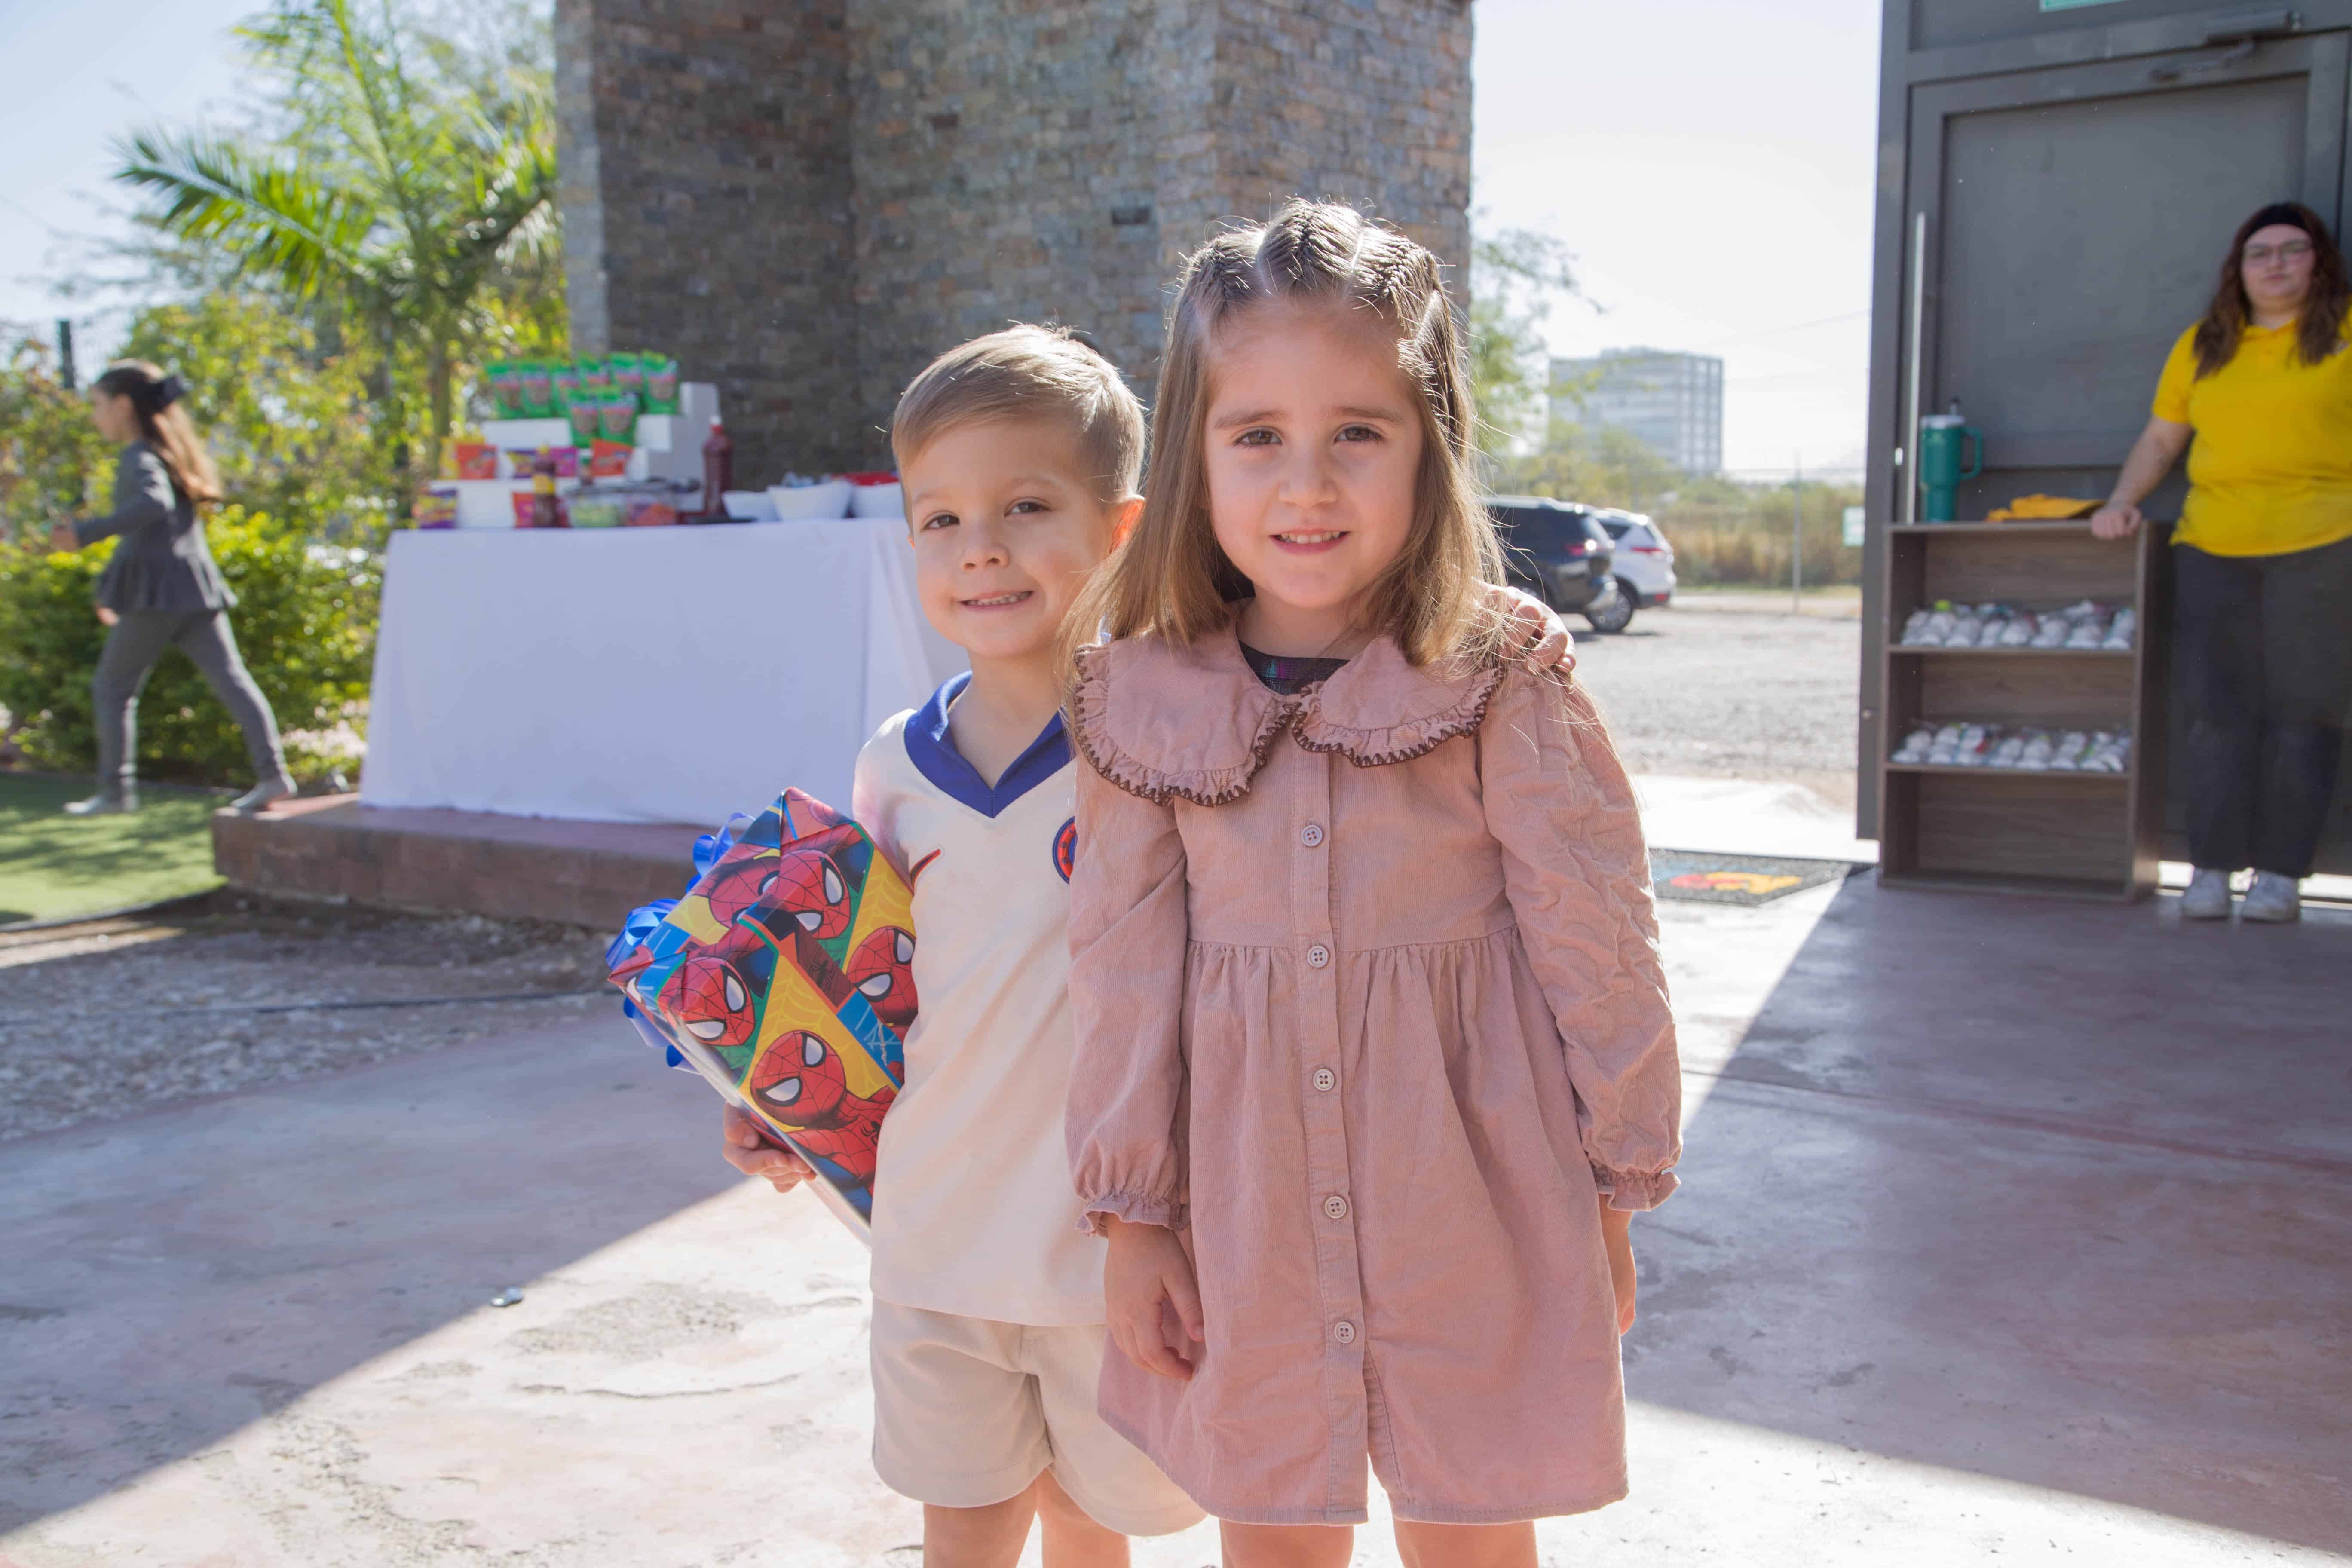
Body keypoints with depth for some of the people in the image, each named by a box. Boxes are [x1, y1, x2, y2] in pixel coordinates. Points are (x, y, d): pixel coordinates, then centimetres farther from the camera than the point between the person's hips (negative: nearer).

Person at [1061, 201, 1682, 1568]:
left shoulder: (1503, 676, -11)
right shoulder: (1144, 699, -5)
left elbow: (1595, 943, -5)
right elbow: (1127, 967, 1)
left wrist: (1613, 1192, 0)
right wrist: (1133, 1215, 3)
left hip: (1473, 1208, -2)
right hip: (1246, 1213, 2)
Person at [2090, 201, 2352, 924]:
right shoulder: (2202, 346, 13)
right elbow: (2160, 439, 16)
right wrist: (2123, 501, 2)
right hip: (2212, 553, 3)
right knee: (2218, 714, 1)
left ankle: (2280, 872, 6)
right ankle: (2212, 868, 6)